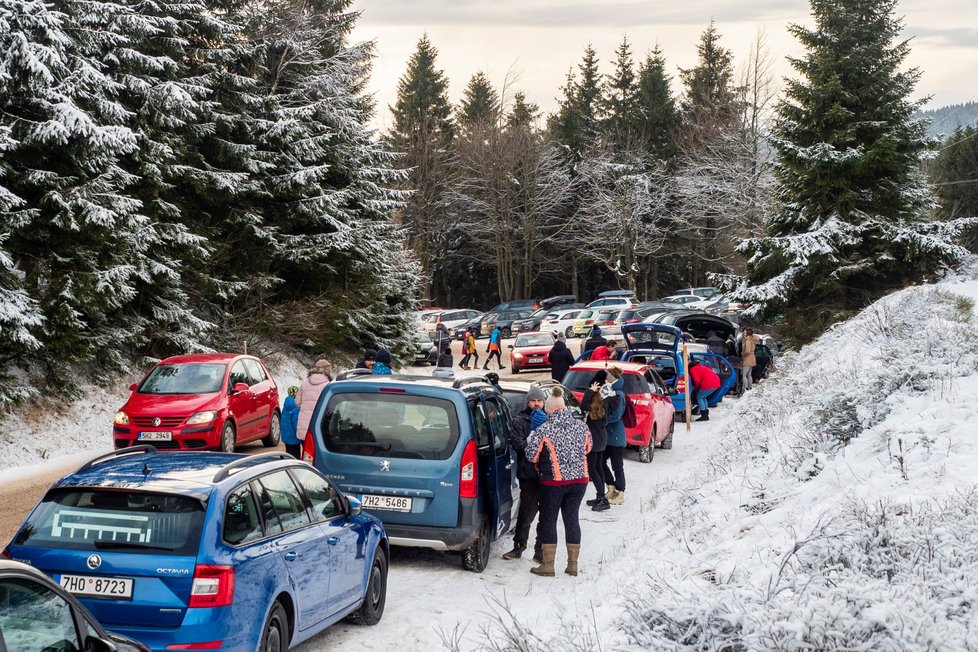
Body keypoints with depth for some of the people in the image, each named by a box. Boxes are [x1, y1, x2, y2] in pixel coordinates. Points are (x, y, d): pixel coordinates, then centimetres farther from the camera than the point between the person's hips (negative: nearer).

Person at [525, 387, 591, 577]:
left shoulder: (544, 431, -16)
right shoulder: (581, 427, -2)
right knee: (572, 518, 12)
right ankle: (572, 565, 15)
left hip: (553, 481, -4)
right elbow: (587, 449, 15)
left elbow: (532, 455, -6)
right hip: (579, 480, 4)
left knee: (548, 520, 7)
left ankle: (547, 565, 9)